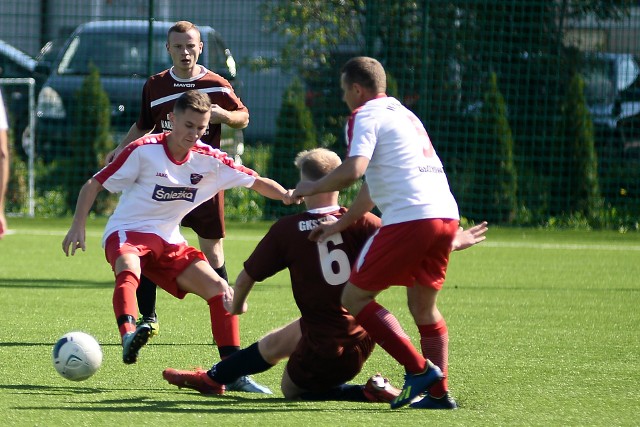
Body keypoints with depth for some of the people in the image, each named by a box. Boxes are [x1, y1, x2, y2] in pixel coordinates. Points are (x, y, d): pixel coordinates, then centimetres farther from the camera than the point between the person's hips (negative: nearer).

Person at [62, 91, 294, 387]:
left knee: (221, 292, -6)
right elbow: (93, 185, -8)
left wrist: (286, 195, -16)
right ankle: (129, 336, -62)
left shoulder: (208, 160, -1)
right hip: (127, 231, -5)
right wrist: (78, 226, -19)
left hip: (168, 241, 5)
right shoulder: (144, 151, -13)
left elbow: (257, 182, 4)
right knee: (129, 271, -40)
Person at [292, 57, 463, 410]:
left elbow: (353, 169, -17)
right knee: (423, 305, 19)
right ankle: (439, 392, 13)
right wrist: (339, 225, 41)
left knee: (354, 298, 1)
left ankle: (419, 369, -9)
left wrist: (312, 188, 0)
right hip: (446, 215, 9)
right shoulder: (404, 114, 29)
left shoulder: (365, 116, 1)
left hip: (409, 218, -9)